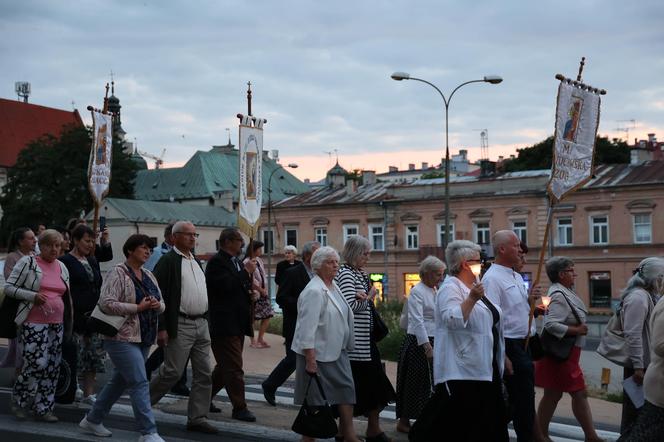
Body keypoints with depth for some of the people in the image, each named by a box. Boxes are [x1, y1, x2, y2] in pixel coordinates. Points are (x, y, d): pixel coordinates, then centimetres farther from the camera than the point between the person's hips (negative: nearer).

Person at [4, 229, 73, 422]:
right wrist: (33, 296, -17)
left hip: (57, 324, 6)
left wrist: (68, 323, 17)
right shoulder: (28, 263, -3)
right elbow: (9, 287, -6)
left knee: (52, 367, 5)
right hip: (34, 324, -6)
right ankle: (19, 401, 10)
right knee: (37, 364, -13)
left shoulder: (62, 267, 14)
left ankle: (43, 408, 15)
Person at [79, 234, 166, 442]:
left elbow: (162, 304, 19)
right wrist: (137, 308, -20)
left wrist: (157, 305, -5)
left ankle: (92, 420, 31)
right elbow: (106, 303, -19)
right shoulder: (118, 274, -9)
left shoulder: (149, 276, 15)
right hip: (122, 338, -8)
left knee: (120, 381, 16)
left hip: (143, 339, 9)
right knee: (139, 383, -12)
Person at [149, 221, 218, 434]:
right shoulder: (168, 261, -9)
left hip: (201, 324, 8)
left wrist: (206, 321, 17)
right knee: (172, 372, -5)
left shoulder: (196, 261, 16)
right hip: (180, 326, -8)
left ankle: (197, 418, 13)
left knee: (204, 374, 6)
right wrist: (161, 328, -18)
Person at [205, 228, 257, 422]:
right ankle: (239, 408, 1)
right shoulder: (216, 261, -12)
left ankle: (204, 398, 28)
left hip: (237, 324, 9)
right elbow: (225, 286, -25)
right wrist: (246, 272, -18)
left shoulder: (236, 262, 15)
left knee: (225, 366, 16)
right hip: (225, 324, -9)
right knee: (234, 368, -5)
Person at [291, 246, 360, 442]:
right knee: (315, 396, 1)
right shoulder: (314, 291, -19)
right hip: (317, 352, -9)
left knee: (346, 388, 7)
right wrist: (310, 359, -24)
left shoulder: (334, 286, 9)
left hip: (336, 351, 9)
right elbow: (307, 327, -22)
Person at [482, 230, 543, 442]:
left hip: (526, 345, 9)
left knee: (525, 399, 15)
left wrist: (530, 299, 2)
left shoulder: (517, 277, 15)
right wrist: (503, 356, -24)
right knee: (522, 400, -5)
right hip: (512, 347, -9)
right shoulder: (492, 278, -15)